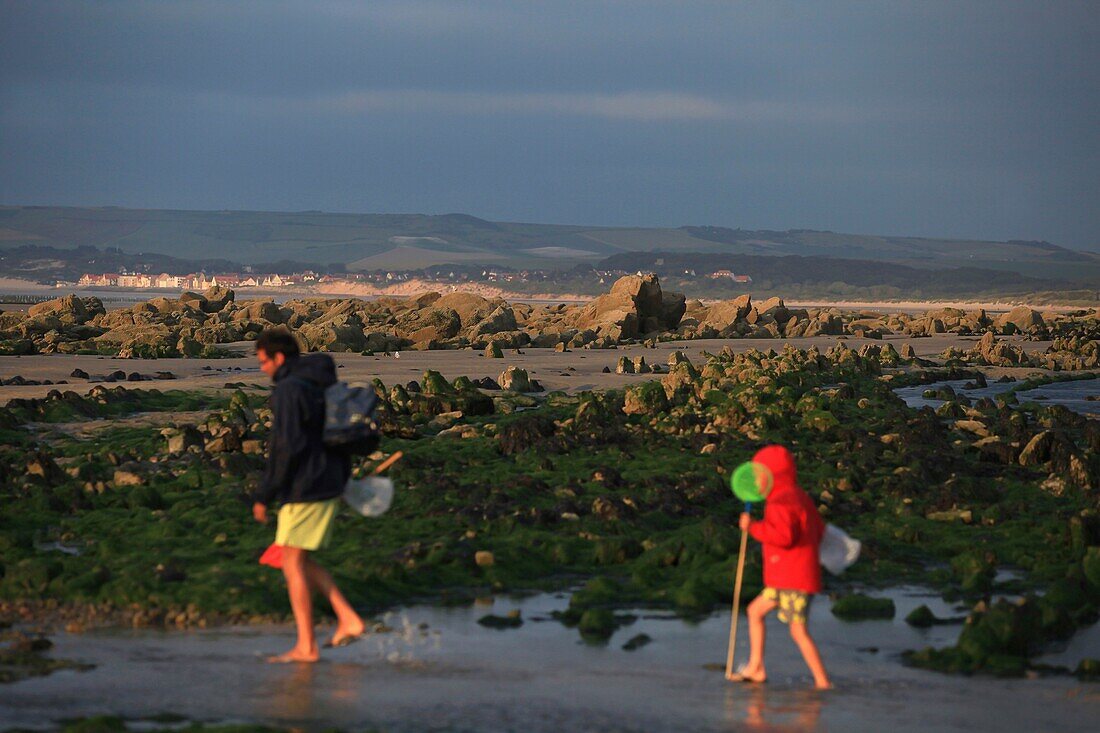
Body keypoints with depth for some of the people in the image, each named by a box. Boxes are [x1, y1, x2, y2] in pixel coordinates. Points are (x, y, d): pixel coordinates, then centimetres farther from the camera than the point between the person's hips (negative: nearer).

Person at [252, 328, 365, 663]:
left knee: (293, 564, -2)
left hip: (303, 490, -9)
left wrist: (264, 496, -18)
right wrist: (342, 478, 28)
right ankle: (348, 619, 11)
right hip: (329, 486, 9)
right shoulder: (322, 385, 13)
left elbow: (286, 447, -22)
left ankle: (306, 646, 0)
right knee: (301, 560, 18)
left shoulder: (289, 390, -16)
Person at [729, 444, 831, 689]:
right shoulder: (801, 497, 16)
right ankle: (755, 667, 19)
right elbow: (819, 530, 20)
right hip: (786, 579, 11)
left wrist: (754, 528, -21)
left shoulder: (781, 503, -15)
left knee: (798, 631, -10)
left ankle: (822, 681, -9)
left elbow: (784, 535, -29)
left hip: (795, 580, -11)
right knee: (755, 610, 18)